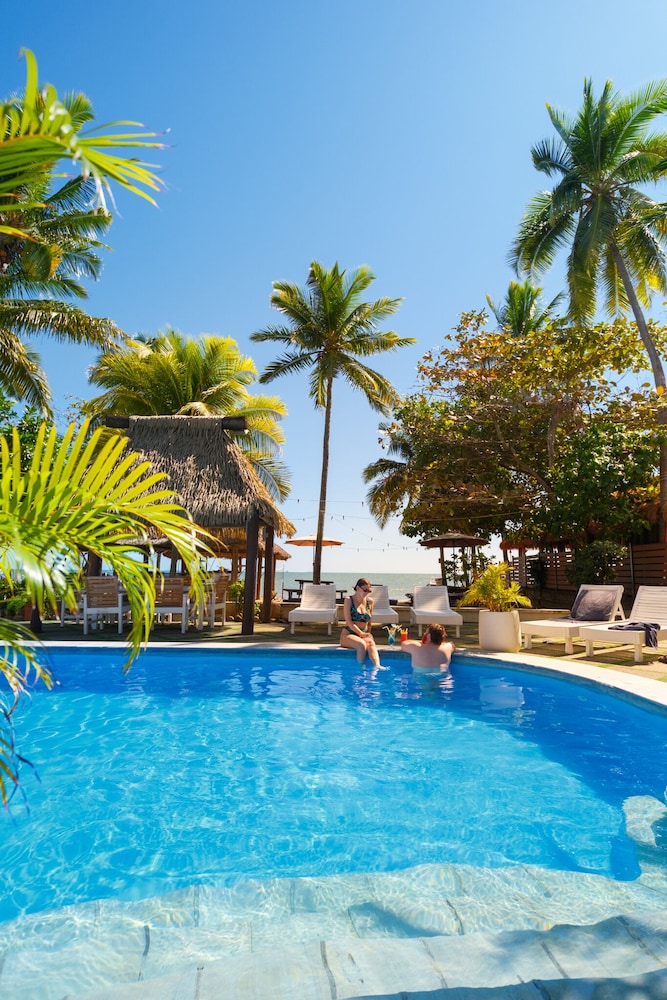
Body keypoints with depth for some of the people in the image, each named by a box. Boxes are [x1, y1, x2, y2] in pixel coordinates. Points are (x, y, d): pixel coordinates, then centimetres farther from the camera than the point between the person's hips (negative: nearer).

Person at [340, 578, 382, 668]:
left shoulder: (370, 601, 13)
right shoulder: (348, 600, 0)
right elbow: (349, 621, -9)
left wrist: (368, 634, 7)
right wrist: (361, 634, -15)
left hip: (364, 634, 3)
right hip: (348, 633, -3)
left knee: (370, 643, -35)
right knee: (362, 644, -37)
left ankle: (377, 666, -55)